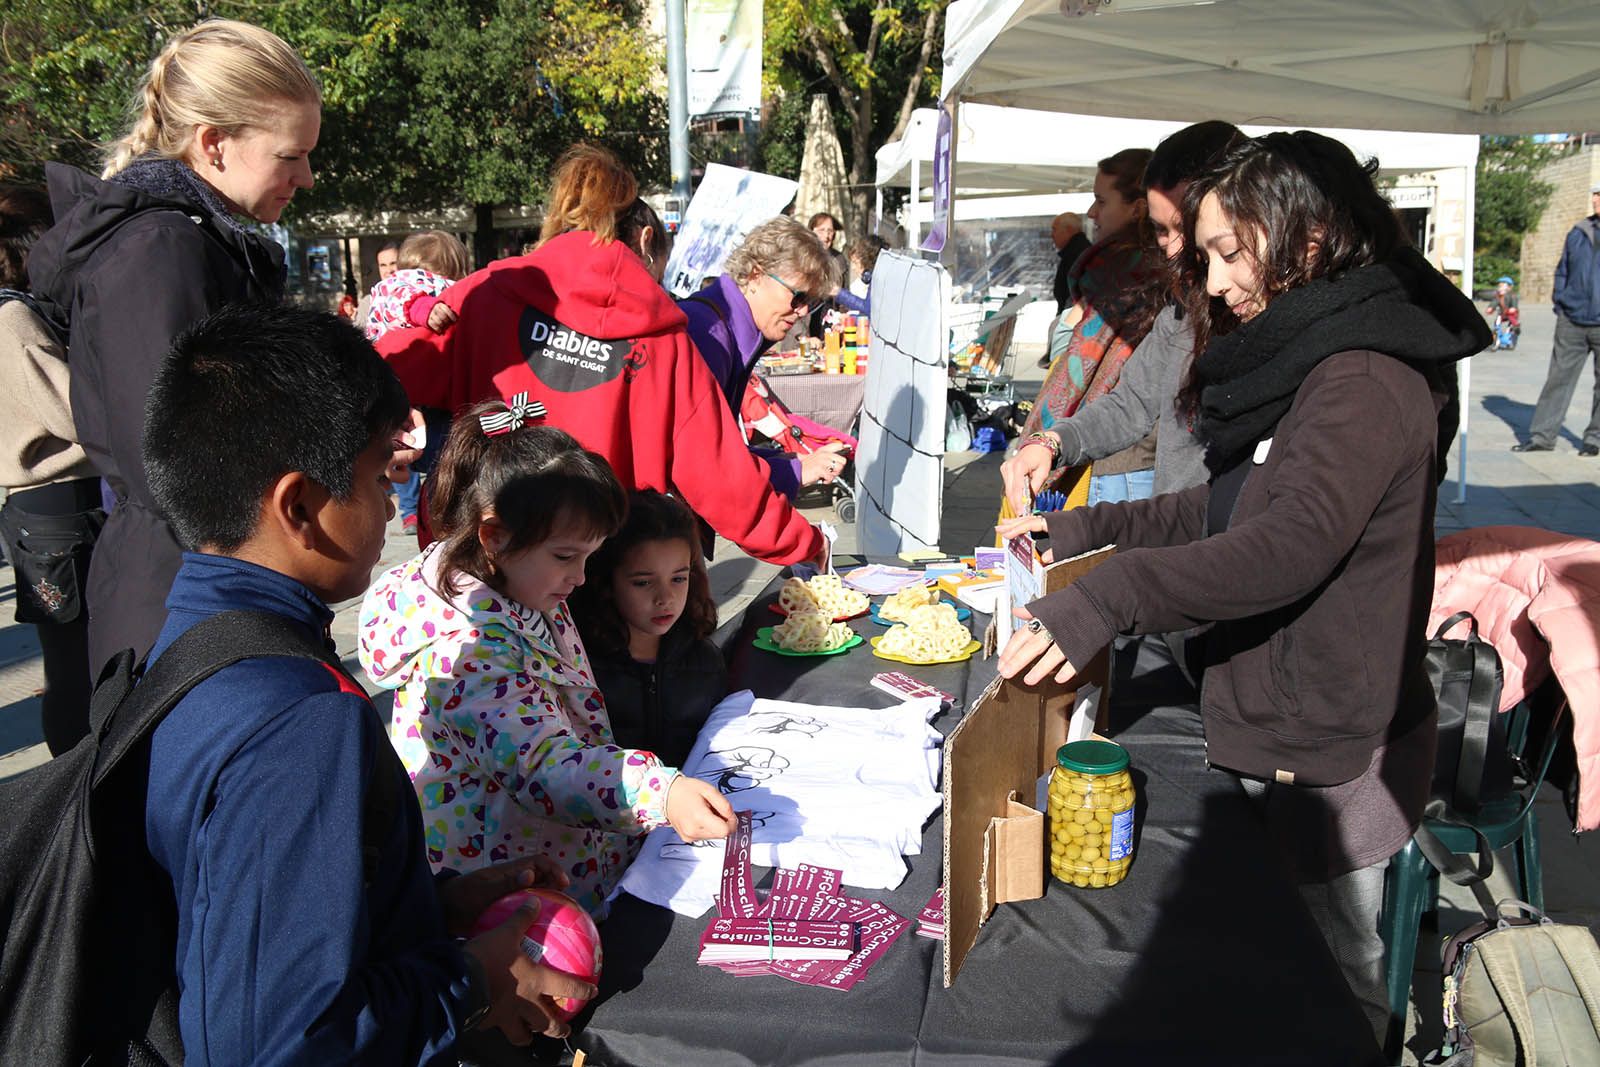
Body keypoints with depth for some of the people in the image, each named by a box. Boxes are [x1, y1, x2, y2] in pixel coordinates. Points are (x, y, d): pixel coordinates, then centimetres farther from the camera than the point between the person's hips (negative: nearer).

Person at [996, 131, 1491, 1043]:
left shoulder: (1365, 381, -19)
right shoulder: (1307, 361, 14)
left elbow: (1289, 546, -32)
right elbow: (1225, 509, 19)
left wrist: (1108, 599, -35)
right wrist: (1084, 530, 14)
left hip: (1326, 760, -9)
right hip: (1278, 733, 9)